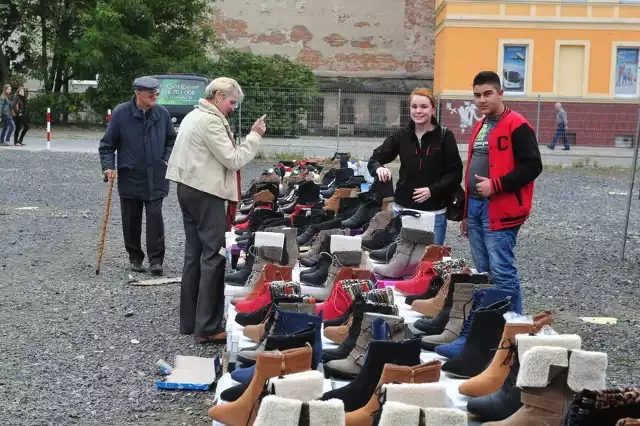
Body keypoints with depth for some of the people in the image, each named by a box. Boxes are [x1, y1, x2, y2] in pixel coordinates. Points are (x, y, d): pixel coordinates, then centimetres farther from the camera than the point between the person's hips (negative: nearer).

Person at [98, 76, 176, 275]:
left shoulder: (162, 113, -1)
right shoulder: (121, 113, -8)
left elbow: (171, 140, 14)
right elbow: (107, 144, -1)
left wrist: (167, 159, 2)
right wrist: (108, 166, -13)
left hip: (155, 177, 1)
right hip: (129, 177, 0)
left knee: (155, 216, -6)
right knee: (131, 219, 8)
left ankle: (156, 259, 1)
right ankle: (135, 257, 23)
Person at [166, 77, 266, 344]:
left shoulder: (194, 116, 18)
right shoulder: (211, 121, -16)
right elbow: (233, 160, -17)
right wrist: (255, 136, -9)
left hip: (188, 188, 11)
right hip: (206, 194, -11)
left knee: (194, 254, 12)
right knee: (214, 256, -8)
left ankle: (189, 321, 17)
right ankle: (208, 328, -8)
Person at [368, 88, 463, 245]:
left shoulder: (445, 136, -4)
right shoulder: (401, 136, 4)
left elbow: (455, 173, -4)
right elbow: (374, 159, 5)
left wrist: (432, 190, -18)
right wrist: (379, 168, -19)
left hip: (434, 213, -2)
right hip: (403, 209, 3)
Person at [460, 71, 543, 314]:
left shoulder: (517, 125, -9)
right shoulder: (480, 127, 18)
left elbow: (533, 166, -16)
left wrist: (495, 186, -20)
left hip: (500, 211, -8)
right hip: (475, 207, 9)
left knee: (502, 273, -8)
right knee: (482, 273, 13)